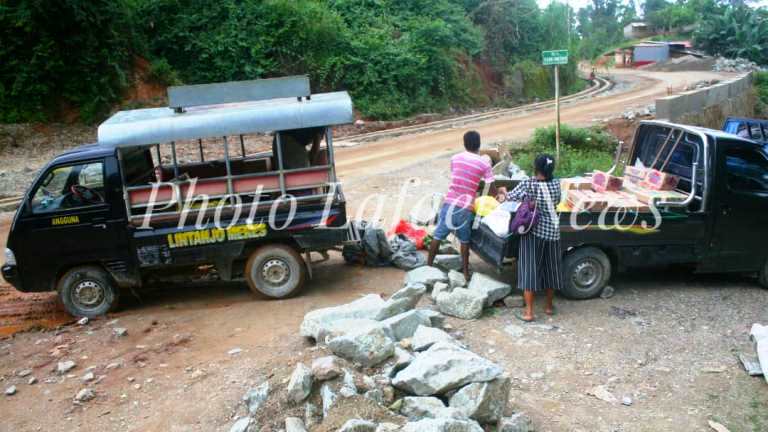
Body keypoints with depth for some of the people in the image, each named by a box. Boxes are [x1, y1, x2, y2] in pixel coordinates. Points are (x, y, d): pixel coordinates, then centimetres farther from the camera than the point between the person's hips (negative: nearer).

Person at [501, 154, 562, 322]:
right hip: (552, 231, 4)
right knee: (551, 268, 16)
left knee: (529, 269, 1)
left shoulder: (528, 184, -13)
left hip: (533, 231, -4)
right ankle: (549, 306, 31)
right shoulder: (556, 183, -2)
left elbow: (510, 197, -9)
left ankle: (528, 312, 1)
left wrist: (502, 197, 12)